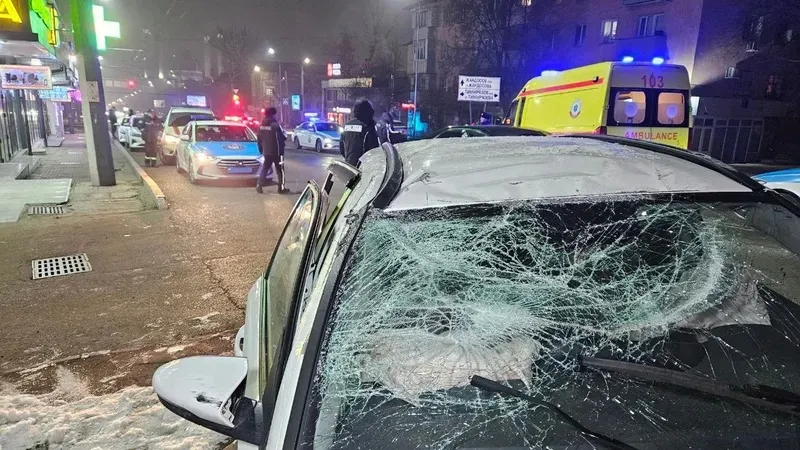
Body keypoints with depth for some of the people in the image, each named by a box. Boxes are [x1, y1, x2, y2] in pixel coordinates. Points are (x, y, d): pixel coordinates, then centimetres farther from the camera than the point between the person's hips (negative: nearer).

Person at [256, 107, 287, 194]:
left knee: (264, 169, 10)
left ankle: (259, 186, 0)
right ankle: (281, 188, 7)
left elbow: (259, 139, 9)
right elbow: (283, 137, -11)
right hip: (276, 151, -5)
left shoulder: (262, 125, 4)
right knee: (280, 170, 5)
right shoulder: (275, 125, -15)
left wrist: (261, 150, 18)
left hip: (266, 152, 5)